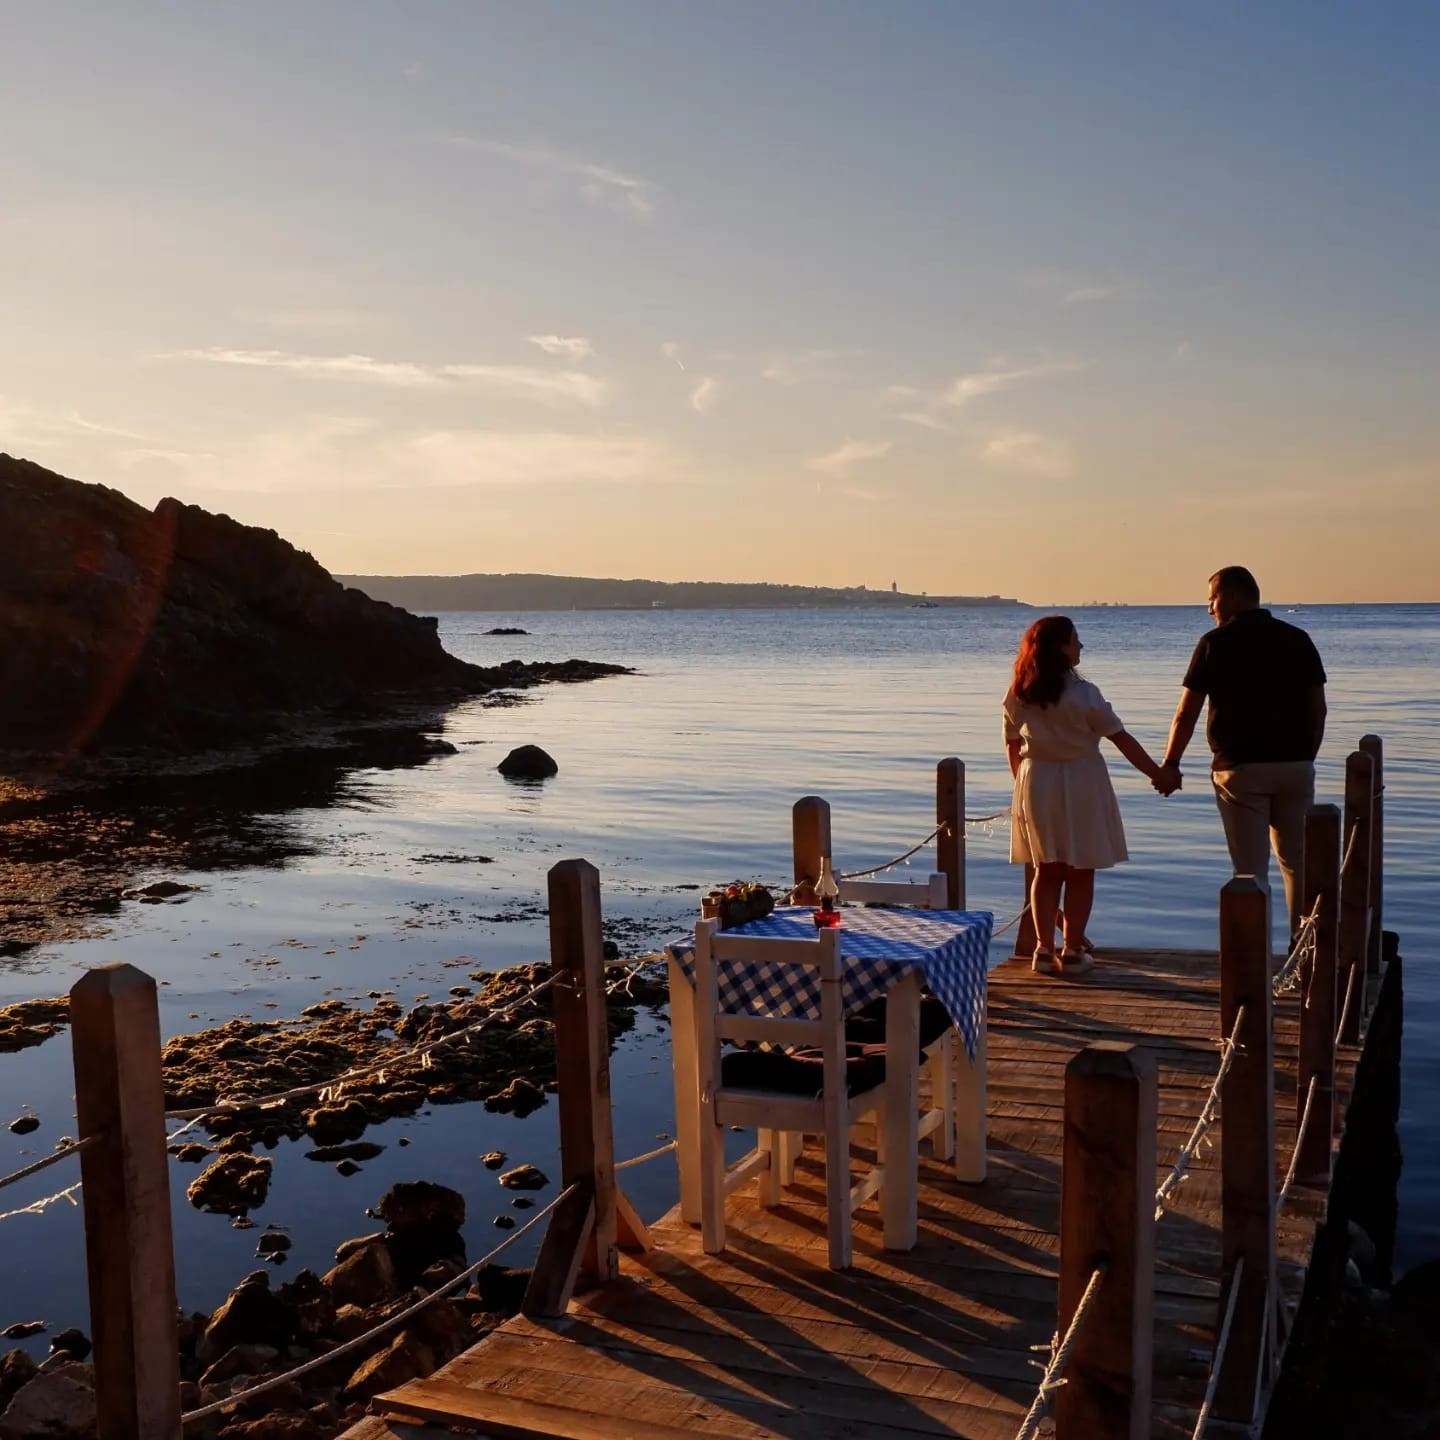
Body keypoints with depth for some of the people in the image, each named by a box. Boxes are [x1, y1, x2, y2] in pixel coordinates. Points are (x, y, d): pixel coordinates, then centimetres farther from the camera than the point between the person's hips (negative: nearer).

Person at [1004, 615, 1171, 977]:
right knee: (1080, 871, 6)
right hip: (1080, 784, -4)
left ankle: (1044, 949, 11)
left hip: (1035, 784, 4)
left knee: (1046, 869, 13)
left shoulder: (1017, 696, -1)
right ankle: (1073, 951, 9)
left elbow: (1013, 746, 7)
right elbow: (1122, 739, -10)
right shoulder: (1083, 694, -15)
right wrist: (1157, 774, -1)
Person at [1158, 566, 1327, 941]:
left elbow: (1186, 712, -3)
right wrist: (1306, 757, 18)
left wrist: (1171, 762, 8)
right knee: (1297, 862, 16)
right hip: (1295, 765, 4)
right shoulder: (1298, 639, 5)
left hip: (1240, 767, -4)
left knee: (1251, 868, 1)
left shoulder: (1216, 643, -5)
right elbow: (1318, 708, 7)